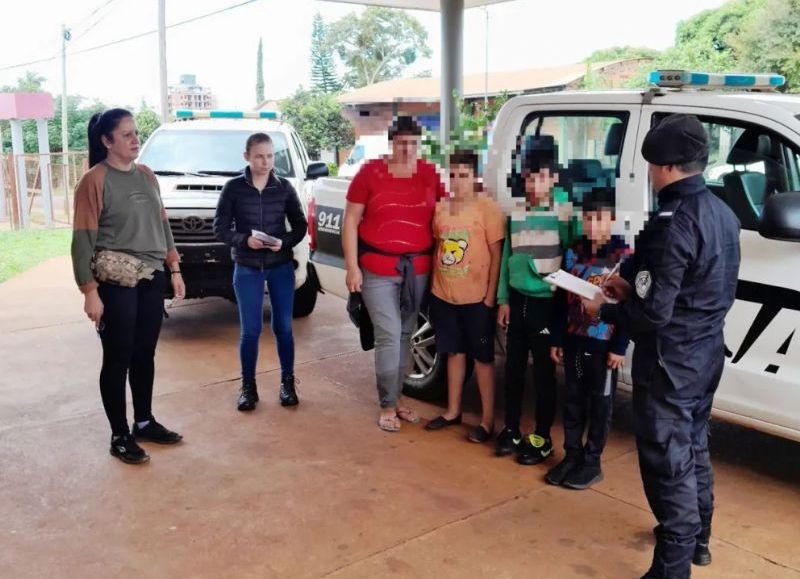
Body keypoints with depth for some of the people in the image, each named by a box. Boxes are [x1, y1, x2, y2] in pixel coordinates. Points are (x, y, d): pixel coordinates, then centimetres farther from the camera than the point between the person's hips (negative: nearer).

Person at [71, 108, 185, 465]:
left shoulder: (146, 175, 9)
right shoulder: (94, 180, -10)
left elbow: (162, 224, 16)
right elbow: (83, 239, -12)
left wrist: (174, 268, 12)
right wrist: (90, 291, -17)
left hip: (152, 278, 6)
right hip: (116, 282, -6)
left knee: (145, 355, 14)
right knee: (117, 359, 3)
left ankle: (144, 422, 28)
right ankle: (120, 436, 14)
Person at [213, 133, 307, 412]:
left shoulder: (284, 187, 0)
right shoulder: (234, 188, -3)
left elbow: (300, 225, 3)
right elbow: (220, 227, -3)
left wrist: (284, 242, -16)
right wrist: (244, 240, -20)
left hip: (281, 267, 1)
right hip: (247, 269, -1)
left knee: (283, 327, 6)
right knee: (250, 330, 2)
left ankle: (288, 383, 20)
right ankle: (248, 386, 16)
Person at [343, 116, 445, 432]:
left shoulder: (430, 174, 3)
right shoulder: (370, 172, -5)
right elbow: (350, 221, -3)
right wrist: (352, 267, -8)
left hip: (418, 268, 3)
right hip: (377, 268, -3)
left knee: (405, 335, 12)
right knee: (389, 337, -5)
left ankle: (396, 397, 27)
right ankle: (387, 406, 10)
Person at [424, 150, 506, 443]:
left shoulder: (487, 209, -10)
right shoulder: (440, 208, 5)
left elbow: (496, 255, -10)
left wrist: (490, 296, -12)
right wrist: (434, 286, 8)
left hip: (476, 298, -5)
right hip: (443, 296, 5)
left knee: (482, 358, 5)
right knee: (454, 353, 18)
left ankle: (487, 421, 14)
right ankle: (453, 410, 31)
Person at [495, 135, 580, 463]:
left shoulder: (567, 212, -8)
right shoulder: (516, 213, 5)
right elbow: (507, 256, 9)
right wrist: (503, 299, 7)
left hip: (547, 302, -4)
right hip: (518, 300, 5)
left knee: (543, 371, 5)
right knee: (513, 367, 13)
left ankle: (542, 438, 18)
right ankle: (511, 430, 28)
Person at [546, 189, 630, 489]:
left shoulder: (624, 256, -7)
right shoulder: (573, 253, 6)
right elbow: (561, 300, 9)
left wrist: (619, 347, -13)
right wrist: (556, 339, 7)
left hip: (603, 343, -4)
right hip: (573, 340, 5)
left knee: (600, 402, 7)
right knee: (573, 399, 11)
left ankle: (592, 461, 17)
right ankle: (572, 455, 23)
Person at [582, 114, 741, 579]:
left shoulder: (672, 223, -24)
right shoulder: (723, 214, 5)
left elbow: (653, 314, -24)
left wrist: (604, 311, -7)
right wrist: (632, 286, 14)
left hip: (671, 359, -9)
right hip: (707, 350, 10)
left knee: (668, 461, 1)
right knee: (694, 445, 23)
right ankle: (697, 539, 41)